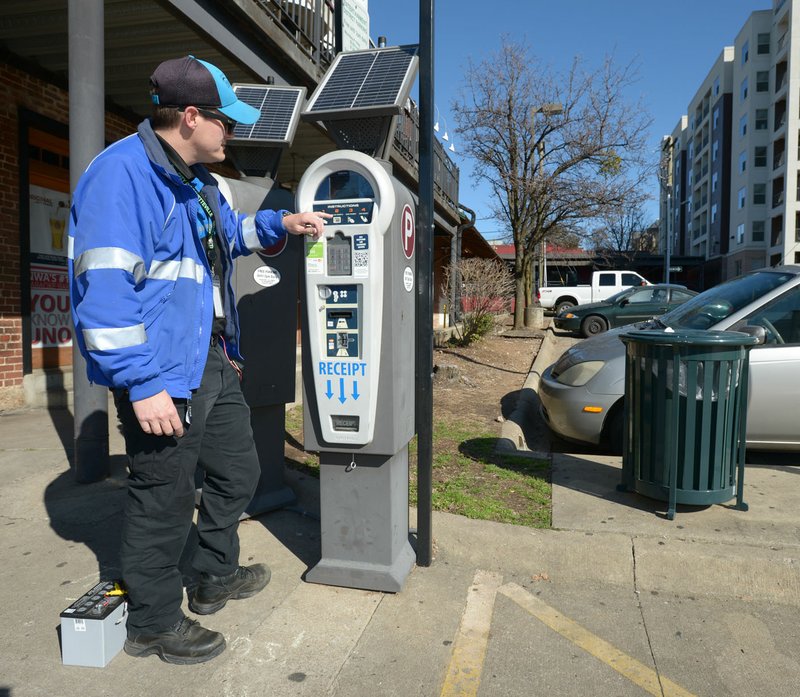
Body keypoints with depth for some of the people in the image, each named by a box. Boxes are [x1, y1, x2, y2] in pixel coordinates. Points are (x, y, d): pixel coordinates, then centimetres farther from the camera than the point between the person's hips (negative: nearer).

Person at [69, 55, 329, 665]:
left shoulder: (196, 180, 13)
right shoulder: (120, 173, -18)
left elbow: (229, 233, 32)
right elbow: (105, 289, -24)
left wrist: (281, 223, 16)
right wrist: (142, 384, -26)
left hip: (212, 360, 10)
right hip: (162, 374, -10)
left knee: (238, 472, 21)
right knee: (164, 500, 5)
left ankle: (216, 578, 44)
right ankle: (154, 623, 29)